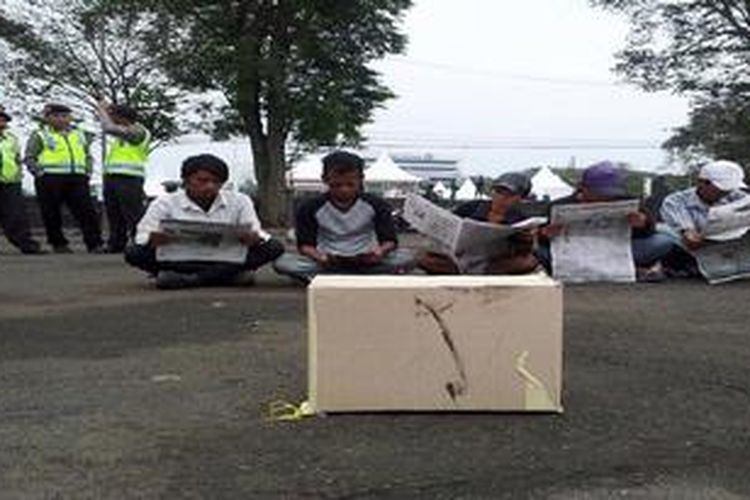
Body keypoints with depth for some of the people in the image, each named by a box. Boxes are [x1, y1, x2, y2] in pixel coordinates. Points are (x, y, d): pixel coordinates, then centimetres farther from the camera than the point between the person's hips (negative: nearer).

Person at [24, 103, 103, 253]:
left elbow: (88, 156, 27)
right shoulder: (40, 136, 7)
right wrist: (40, 172, -10)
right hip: (50, 179, -2)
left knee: (87, 211, -7)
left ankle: (95, 244, -7)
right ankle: (58, 244, 11)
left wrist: (88, 172, 11)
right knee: (51, 214, 0)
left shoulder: (79, 135, 20)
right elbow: (29, 158, 2)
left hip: (77, 179, 3)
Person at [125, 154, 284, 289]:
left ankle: (188, 279, -27)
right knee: (133, 253, -28)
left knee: (274, 247, -23)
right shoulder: (165, 203, 2)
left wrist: (253, 238, -27)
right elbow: (143, 235, -5)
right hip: (179, 261, -1)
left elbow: (256, 233, 0)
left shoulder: (239, 201, 7)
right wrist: (152, 239, -32)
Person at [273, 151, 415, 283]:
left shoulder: (376, 205, -4)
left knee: (406, 257, -28)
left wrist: (381, 250, -30)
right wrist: (318, 257, -29)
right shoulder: (311, 208, -5)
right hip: (328, 265, 0)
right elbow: (305, 244, -5)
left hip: (366, 262, 0)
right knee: (282, 263, -26)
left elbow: (389, 240, -5)